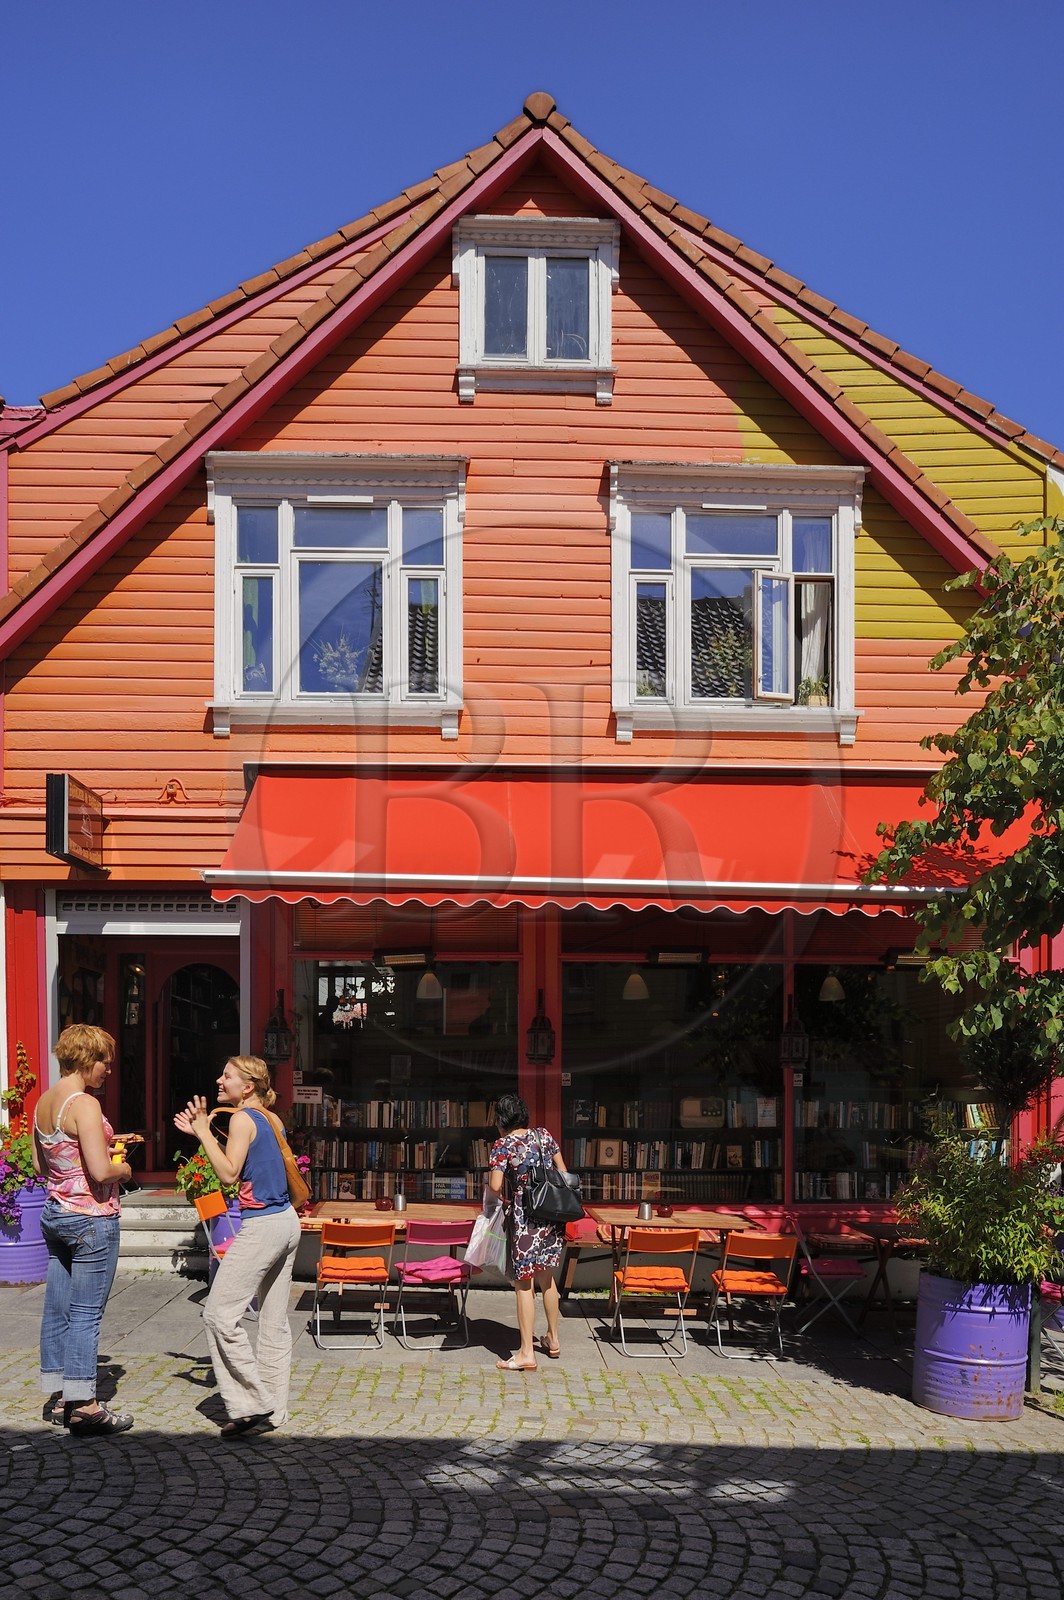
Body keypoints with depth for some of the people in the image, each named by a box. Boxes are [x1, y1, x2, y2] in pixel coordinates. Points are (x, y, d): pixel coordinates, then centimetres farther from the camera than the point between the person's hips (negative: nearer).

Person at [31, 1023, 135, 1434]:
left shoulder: (44, 1101, 8)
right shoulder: (84, 1104, -19)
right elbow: (101, 1171, -25)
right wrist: (123, 1169, -4)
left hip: (55, 1213, 9)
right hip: (92, 1218, -9)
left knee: (57, 1308, 13)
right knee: (86, 1312, -2)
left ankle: (57, 1397, 21)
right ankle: (83, 1405, 4)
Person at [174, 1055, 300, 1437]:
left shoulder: (242, 1119, -12)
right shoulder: (271, 1119, 12)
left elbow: (229, 1173, -17)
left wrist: (203, 1132, -11)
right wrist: (204, 1132, 17)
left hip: (261, 1227, -9)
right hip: (287, 1222, 9)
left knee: (219, 1314, -4)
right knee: (275, 1320, 12)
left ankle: (251, 1403, -3)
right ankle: (273, 1411, 17)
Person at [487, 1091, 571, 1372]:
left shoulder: (503, 1145, -11)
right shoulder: (544, 1135, 5)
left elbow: (495, 1186, -20)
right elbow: (563, 1172, 9)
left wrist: (499, 1197, 1)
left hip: (525, 1220, -6)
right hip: (552, 1216, 6)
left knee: (524, 1284, 0)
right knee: (546, 1277, 21)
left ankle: (527, 1353, 2)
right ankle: (553, 1340, 32)